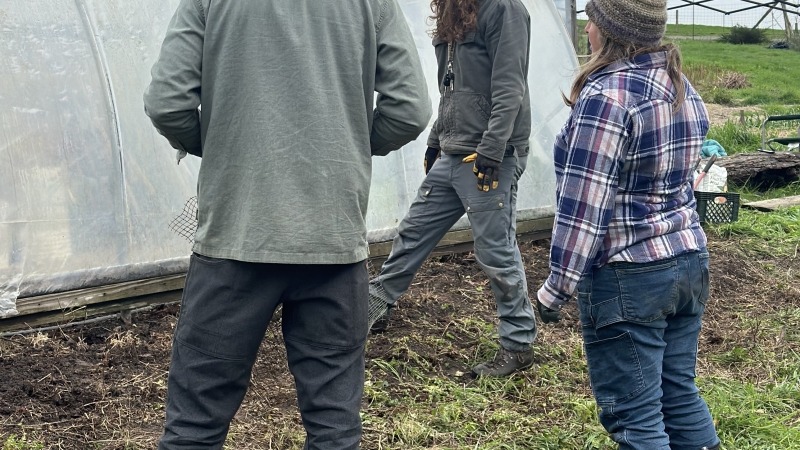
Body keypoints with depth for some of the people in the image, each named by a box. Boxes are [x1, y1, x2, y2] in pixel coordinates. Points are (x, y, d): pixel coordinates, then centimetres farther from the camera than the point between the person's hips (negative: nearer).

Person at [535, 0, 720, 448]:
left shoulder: (606, 94, -18)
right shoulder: (682, 85, 8)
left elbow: (583, 205, -19)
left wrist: (556, 287, -14)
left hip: (628, 277, -8)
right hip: (690, 261, 9)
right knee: (681, 394, 18)